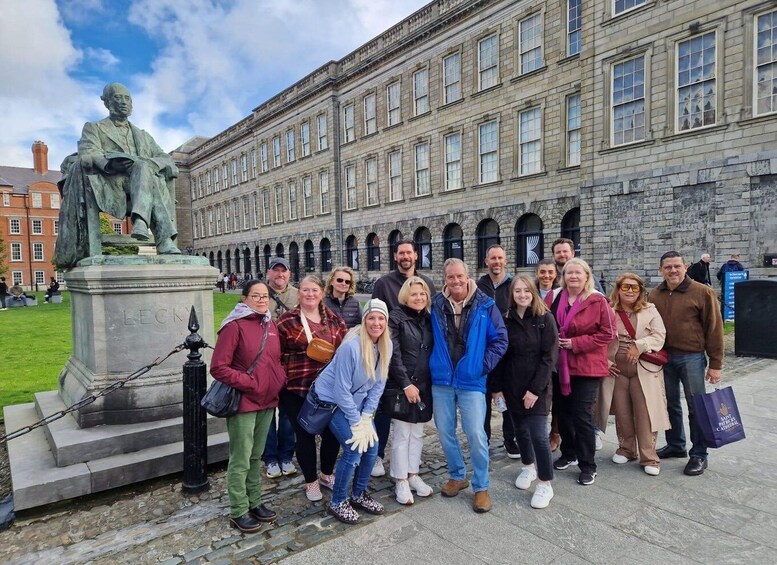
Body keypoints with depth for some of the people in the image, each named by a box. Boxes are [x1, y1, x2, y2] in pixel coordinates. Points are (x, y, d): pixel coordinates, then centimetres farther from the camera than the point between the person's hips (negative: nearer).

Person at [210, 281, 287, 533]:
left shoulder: (270, 325, 8)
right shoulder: (234, 326, -12)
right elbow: (218, 368, -15)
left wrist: (279, 379, 2)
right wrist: (250, 383, -17)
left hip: (267, 402, 7)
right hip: (243, 403, -6)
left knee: (256, 456, 18)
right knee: (241, 460, 4)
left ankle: (254, 502, 32)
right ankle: (238, 512, 19)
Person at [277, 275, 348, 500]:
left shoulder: (334, 320, 5)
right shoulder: (287, 320, -6)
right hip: (297, 389, -3)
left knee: (332, 431, 11)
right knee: (305, 435, 7)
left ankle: (327, 474, 36)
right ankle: (311, 481, 28)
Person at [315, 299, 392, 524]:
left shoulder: (386, 345, -8)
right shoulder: (352, 346, -29)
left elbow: (378, 384, -1)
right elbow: (341, 389, -24)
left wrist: (366, 417, -6)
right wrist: (356, 423, -18)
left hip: (356, 402, 7)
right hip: (332, 400, -7)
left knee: (372, 445, 3)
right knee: (354, 450, -13)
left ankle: (359, 494, 26)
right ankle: (337, 502, 10)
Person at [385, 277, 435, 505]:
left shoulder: (428, 320, 9)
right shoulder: (396, 318, -9)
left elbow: (432, 352, 12)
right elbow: (393, 355, -13)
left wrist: (428, 383, 4)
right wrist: (406, 384, -16)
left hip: (423, 386, 6)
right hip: (402, 386, -6)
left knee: (417, 433, 14)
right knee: (402, 435, 3)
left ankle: (413, 475, 28)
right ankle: (401, 481, 16)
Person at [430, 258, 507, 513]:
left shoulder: (485, 305, -6)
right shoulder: (436, 306, 1)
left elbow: (500, 339, -2)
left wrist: (485, 364, -7)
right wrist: (434, 364, 4)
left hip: (471, 381, -3)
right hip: (441, 380, 3)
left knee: (476, 434, -2)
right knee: (445, 432, 12)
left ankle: (481, 487, 16)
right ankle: (457, 476, 33)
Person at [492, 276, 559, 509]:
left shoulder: (545, 318, -7)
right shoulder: (506, 320, 3)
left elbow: (549, 356, -11)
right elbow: (501, 356, 6)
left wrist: (535, 389, -15)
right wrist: (498, 387, 1)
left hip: (537, 386, -4)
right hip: (512, 386, 4)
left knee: (538, 434, -7)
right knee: (520, 430, 15)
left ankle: (545, 484, 10)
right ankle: (528, 467, 39)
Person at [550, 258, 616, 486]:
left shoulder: (597, 301, -9)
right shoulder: (557, 300, 5)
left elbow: (608, 333, -11)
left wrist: (576, 343, -16)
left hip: (586, 367, -5)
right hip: (561, 366, 5)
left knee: (581, 416, -2)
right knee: (561, 412, 14)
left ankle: (588, 466, 14)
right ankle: (569, 453, 35)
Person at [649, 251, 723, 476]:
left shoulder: (702, 292, -8)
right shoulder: (655, 295, 4)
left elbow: (714, 329, -6)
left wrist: (715, 364, -7)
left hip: (691, 358, -4)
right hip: (663, 357, 4)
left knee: (696, 407, 5)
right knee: (670, 405, 15)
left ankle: (699, 455, 17)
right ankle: (675, 445, 31)